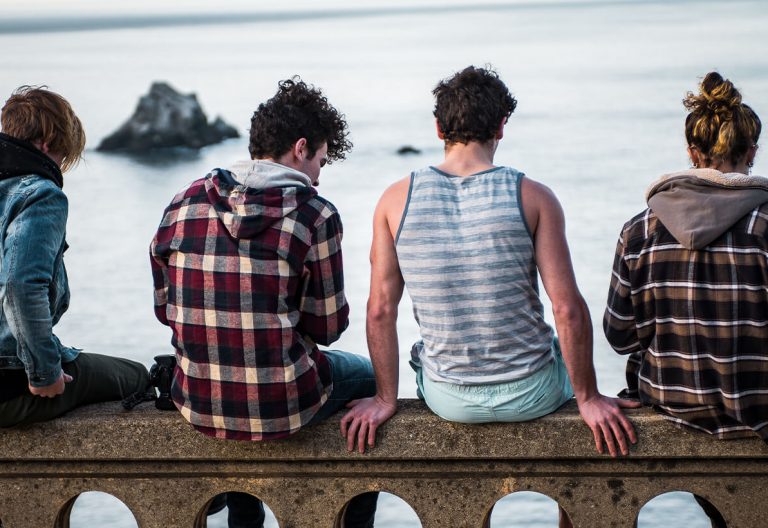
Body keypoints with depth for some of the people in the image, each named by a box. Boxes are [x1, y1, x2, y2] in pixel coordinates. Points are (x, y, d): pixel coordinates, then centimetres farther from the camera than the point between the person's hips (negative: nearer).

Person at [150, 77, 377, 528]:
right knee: (370, 376, 27)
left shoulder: (185, 203, -1)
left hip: (199, 404, 4)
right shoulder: (314, 215, -13)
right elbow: (327, 326, -8)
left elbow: (165, 308, 8)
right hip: (283, 406, -4)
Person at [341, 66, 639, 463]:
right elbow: (568, 310, -14)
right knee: (567, 350, 34)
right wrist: (588, 398, -3)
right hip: (531, 394, -1)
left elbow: (380, 310, -5)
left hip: (447, 400, 2)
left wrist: (385, 399, 5)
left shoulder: (396, 200, -6)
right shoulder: (533, 197, -12)